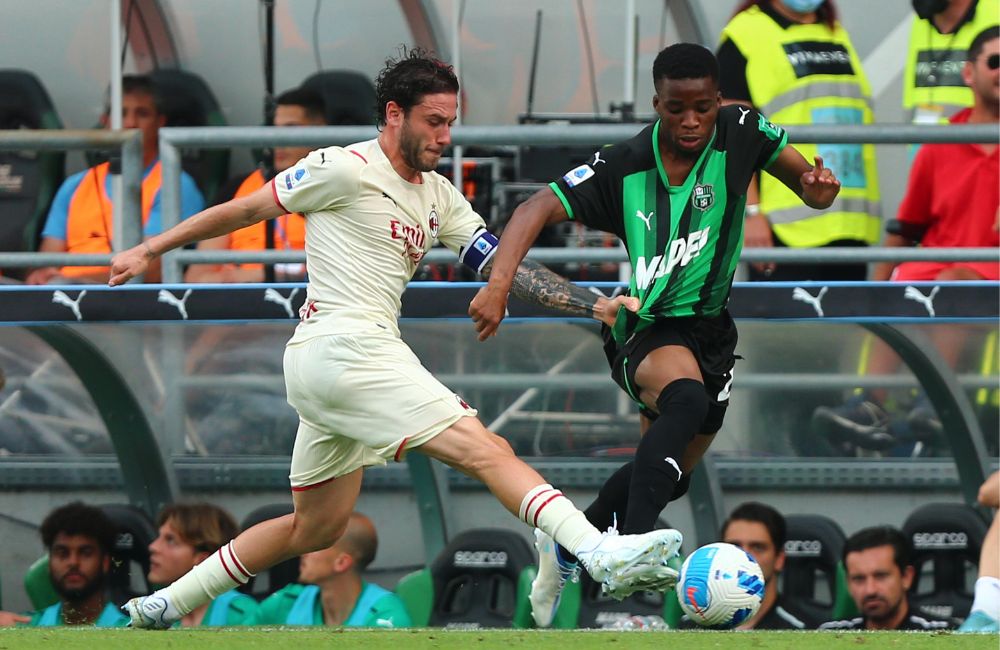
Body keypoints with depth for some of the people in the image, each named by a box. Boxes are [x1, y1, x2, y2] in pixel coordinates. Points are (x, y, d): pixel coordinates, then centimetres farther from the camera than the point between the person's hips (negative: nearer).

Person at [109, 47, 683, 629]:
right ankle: (602, 555, -35)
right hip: (341, 344, -10)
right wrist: (152, 250, 6)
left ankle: (164, 605, 26)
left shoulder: (440, 197, 18)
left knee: (316, 528, 17)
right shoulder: (347, 169, -5)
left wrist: (596, 306, 2)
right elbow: (246, 209, 2)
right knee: (488, 450, -21)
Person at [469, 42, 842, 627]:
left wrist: (817, 185, -26)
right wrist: (499, 283, -30)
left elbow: (807, 183, 0)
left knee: (669, 476, 18)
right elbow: (540, 209, -16)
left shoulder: (741, 134, -12)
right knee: (687, 400, -39)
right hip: (646, 328, -4)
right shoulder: (624, 168, -16)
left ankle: (565, 547, 42)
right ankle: (634, 542, -44)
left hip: (710, 328, 4)